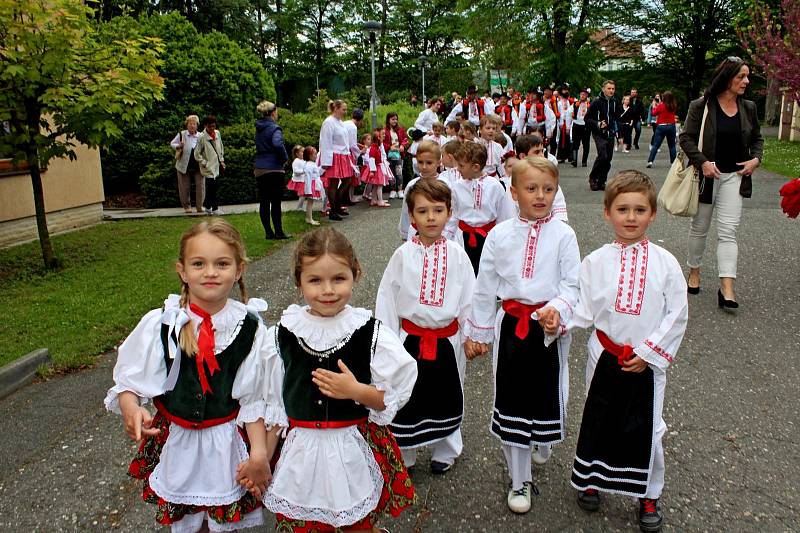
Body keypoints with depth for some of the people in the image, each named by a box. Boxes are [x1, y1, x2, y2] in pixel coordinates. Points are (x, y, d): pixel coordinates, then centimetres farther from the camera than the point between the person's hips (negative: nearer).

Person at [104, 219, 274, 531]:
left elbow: (253, 399, -7)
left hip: (228, 444, 0)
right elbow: (129, 381, -6)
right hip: (175, 442, 1)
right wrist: (131, 408, -26)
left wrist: (259, 451, -13)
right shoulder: (159, 324, -13)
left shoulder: (249, 328, -12)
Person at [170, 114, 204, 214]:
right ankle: (186, 206, 18)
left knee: (200, 186, -1)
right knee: (185, 187, 5)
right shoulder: (181, 134, 1)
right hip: (184, 166, -1)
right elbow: (172, 144, 8)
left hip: (198, 167, 1)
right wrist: (178, 146, -13)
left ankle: (199, 206, 10)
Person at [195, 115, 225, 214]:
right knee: (212, 187, -8)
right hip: (209, 168, -6)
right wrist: (205, 164, -11)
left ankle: (207, 206, 21)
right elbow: (197, 154, -9)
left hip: (217, 165, 6)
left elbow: (221, 148, 20)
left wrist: (222, 161, 14)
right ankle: (215, 208, 1)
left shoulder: (217, 133, 6)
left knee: (210, 188, 10)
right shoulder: (201, 137, -12)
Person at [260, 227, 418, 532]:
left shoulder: (370, 332, -11)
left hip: (355, 452, -1)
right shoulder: (282, 334, -5)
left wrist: (355, 390, -23)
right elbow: (273, 404, 4)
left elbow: (394, 397, -7)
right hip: (300, 452, 2)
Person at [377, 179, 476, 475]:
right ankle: (402, 457, 30)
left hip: (447, 341, 1)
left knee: (446, 397, 17)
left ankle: (444, 451, 40)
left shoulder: (457, 254, -6)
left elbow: (468, 298, 2)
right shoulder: (403, 255, -8)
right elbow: (386, 298, -3)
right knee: (404, 398, 9)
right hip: (410, 338, -1)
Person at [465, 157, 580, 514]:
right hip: (511, 324, 1)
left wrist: (557, 309, -24)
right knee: (510, 397, 6)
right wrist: (477, 332, 7)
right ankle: (520, 480, 21)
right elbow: (485, 287, 5)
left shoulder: (563, 235, -5)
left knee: (549, 390, 12)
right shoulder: (499, 235, -1)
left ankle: (544, 441, 47)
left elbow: (573, 284, -4)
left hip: (550, 327, -1)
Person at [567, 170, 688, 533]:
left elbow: (677, 315, -4)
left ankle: (649, 495, 30)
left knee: (646, 428, 8)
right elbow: (585, 310, -3)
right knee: (598, 420, 14)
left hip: (647, 362, -1)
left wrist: (649, 352, -9)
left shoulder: (665, 262, -6)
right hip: (605, 356, 1)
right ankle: (591, 478, 37)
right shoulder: (596, 261, -4)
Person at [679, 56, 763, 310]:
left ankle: (727, 288, -10)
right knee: (700, 228, 12)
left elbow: (757, 138, 18)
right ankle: (694, 271, 31)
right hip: (706, 175, -2)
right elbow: (686, 138, -9)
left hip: (734, 176, 3)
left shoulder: (748, 108, 6)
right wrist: (703, 162, -21)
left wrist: (755, 159, -1)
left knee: (728, 231, -6)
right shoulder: (701, 106, -8)